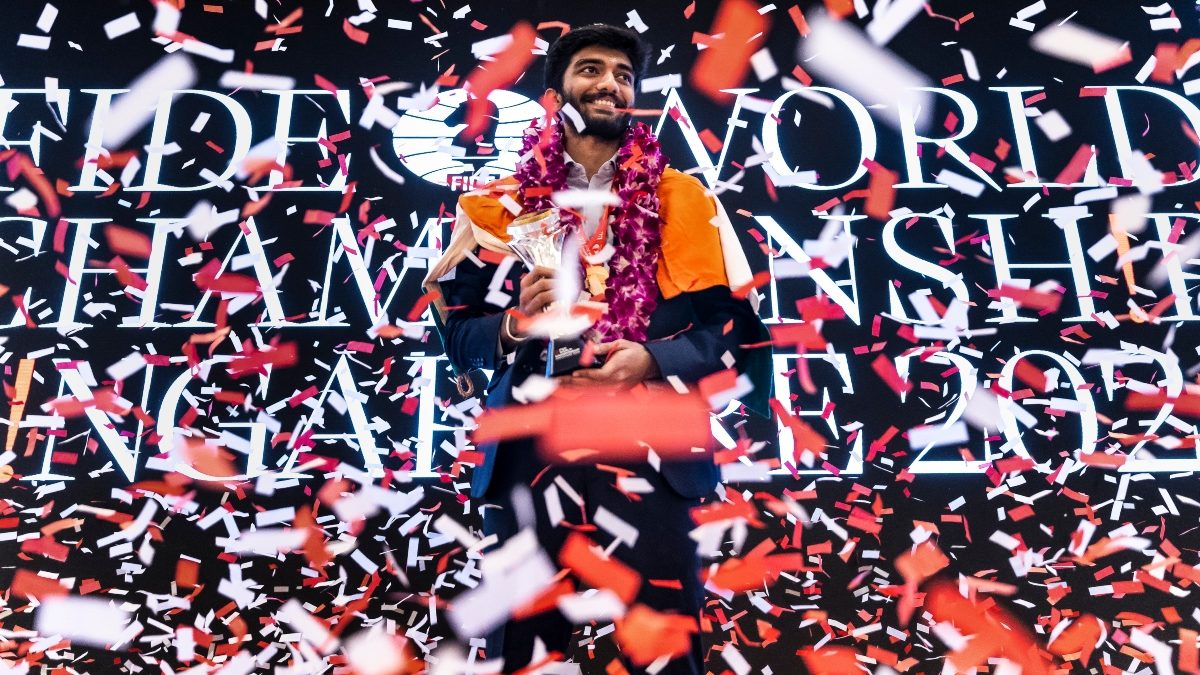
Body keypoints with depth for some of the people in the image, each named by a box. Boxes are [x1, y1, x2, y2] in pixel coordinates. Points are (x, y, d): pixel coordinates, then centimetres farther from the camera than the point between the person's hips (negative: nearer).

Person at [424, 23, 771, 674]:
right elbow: (459, 333, 9)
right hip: (530, 452, 1)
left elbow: (734, 328, 4)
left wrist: (652, 360, -12)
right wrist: (515, 327, -12)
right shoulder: (500, 208, 11)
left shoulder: (685, 202, 9)